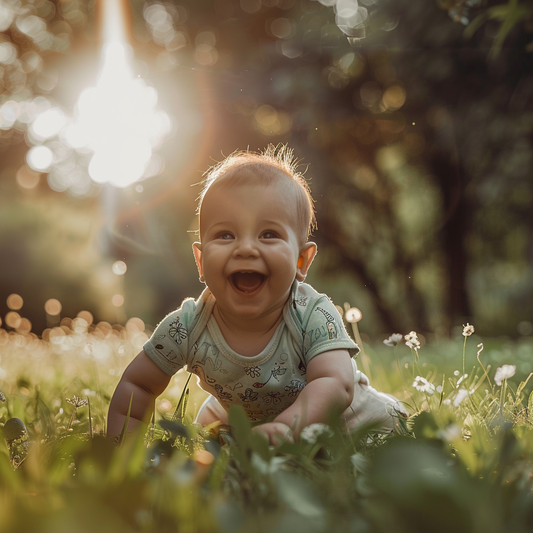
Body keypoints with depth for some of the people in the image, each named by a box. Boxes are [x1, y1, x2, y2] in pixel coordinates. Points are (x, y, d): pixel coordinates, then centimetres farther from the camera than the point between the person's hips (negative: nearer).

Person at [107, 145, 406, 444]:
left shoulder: (314, 318, -35)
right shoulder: (186, 329, -29)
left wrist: (285, 428, -64)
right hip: (239, 417, 2)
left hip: (324, 418, -2)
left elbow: (335, 385, -47)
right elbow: (136, 386, -15)